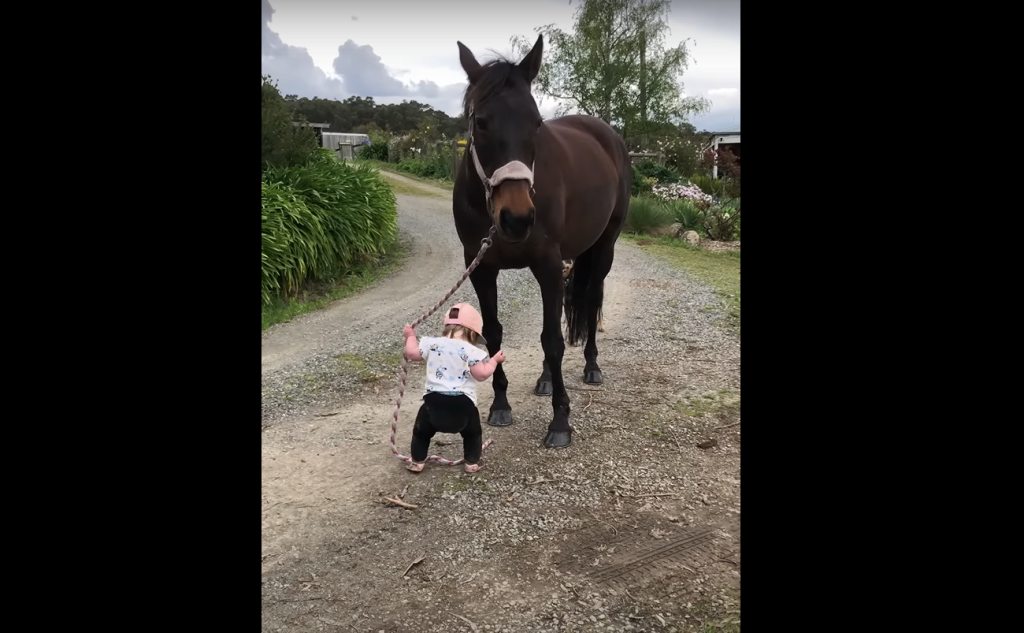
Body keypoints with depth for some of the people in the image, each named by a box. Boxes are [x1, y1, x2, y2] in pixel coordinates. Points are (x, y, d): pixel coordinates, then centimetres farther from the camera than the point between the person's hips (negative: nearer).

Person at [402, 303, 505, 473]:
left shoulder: (432, 343, 3)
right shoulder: (472, 351, -7)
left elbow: (412, 353, 11)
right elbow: (482, 374, -11)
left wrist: (410, 336, 29)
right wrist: (494, 360, 5)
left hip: (434, 400, 2)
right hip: (462, 403, -2)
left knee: (422, 431, 26)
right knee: (472, 432, 26)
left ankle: (417, 462, 31)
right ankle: (472, 463, 28)